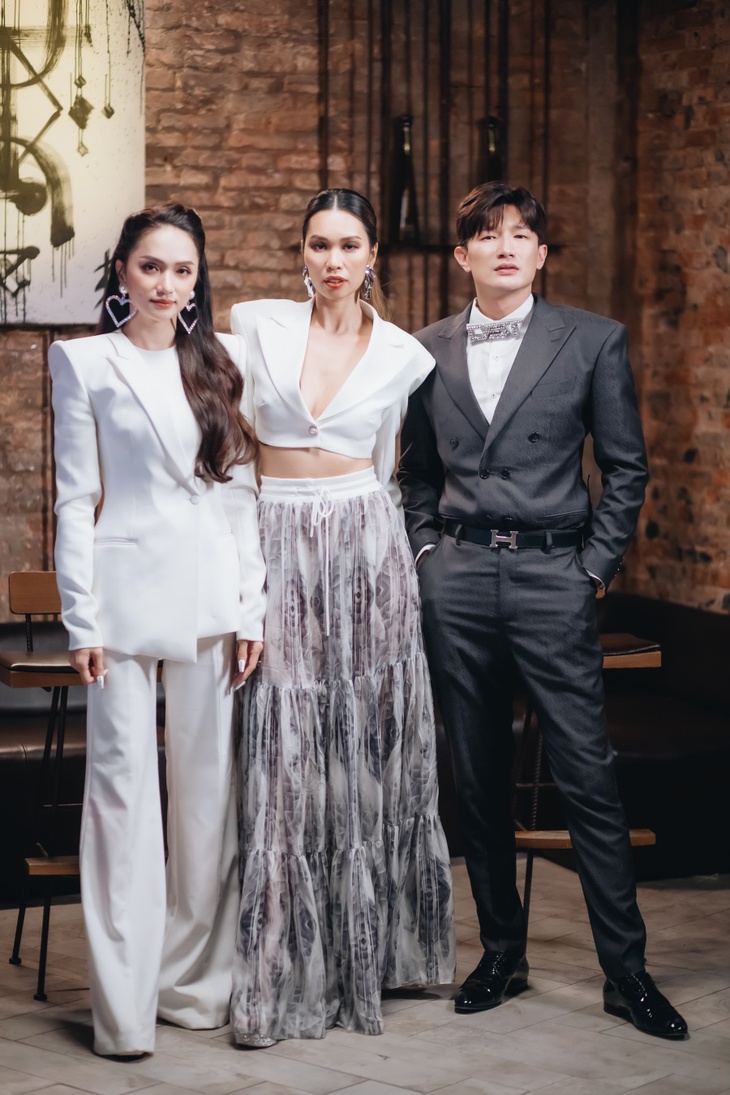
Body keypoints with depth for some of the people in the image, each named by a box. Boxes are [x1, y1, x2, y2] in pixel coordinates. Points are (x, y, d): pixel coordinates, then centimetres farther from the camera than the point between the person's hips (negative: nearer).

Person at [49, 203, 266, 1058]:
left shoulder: (221, 360, 11)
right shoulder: (85, 362, 3)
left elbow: (243, 485, 10)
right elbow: (75, 497, 0)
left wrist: (251, 604, 4)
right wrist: (81, 617, -6)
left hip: (211, 595, 3)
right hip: (127, 594, -3)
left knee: (208, 786, 6)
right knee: (123, 785, -4)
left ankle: (198, 979, 18)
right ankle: (123, 1002, 2)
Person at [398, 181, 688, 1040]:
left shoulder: (592, 340, 2)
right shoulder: (428, 350, 9)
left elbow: (626, 468, 4)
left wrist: (596, 567, -2)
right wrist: (426, 549, 6)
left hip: (551, 577, -3)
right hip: (455, 581, 3)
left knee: (587, 777, -4)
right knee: (478, 780, 9)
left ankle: (625, 970, 5)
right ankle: (501, 953, 21)